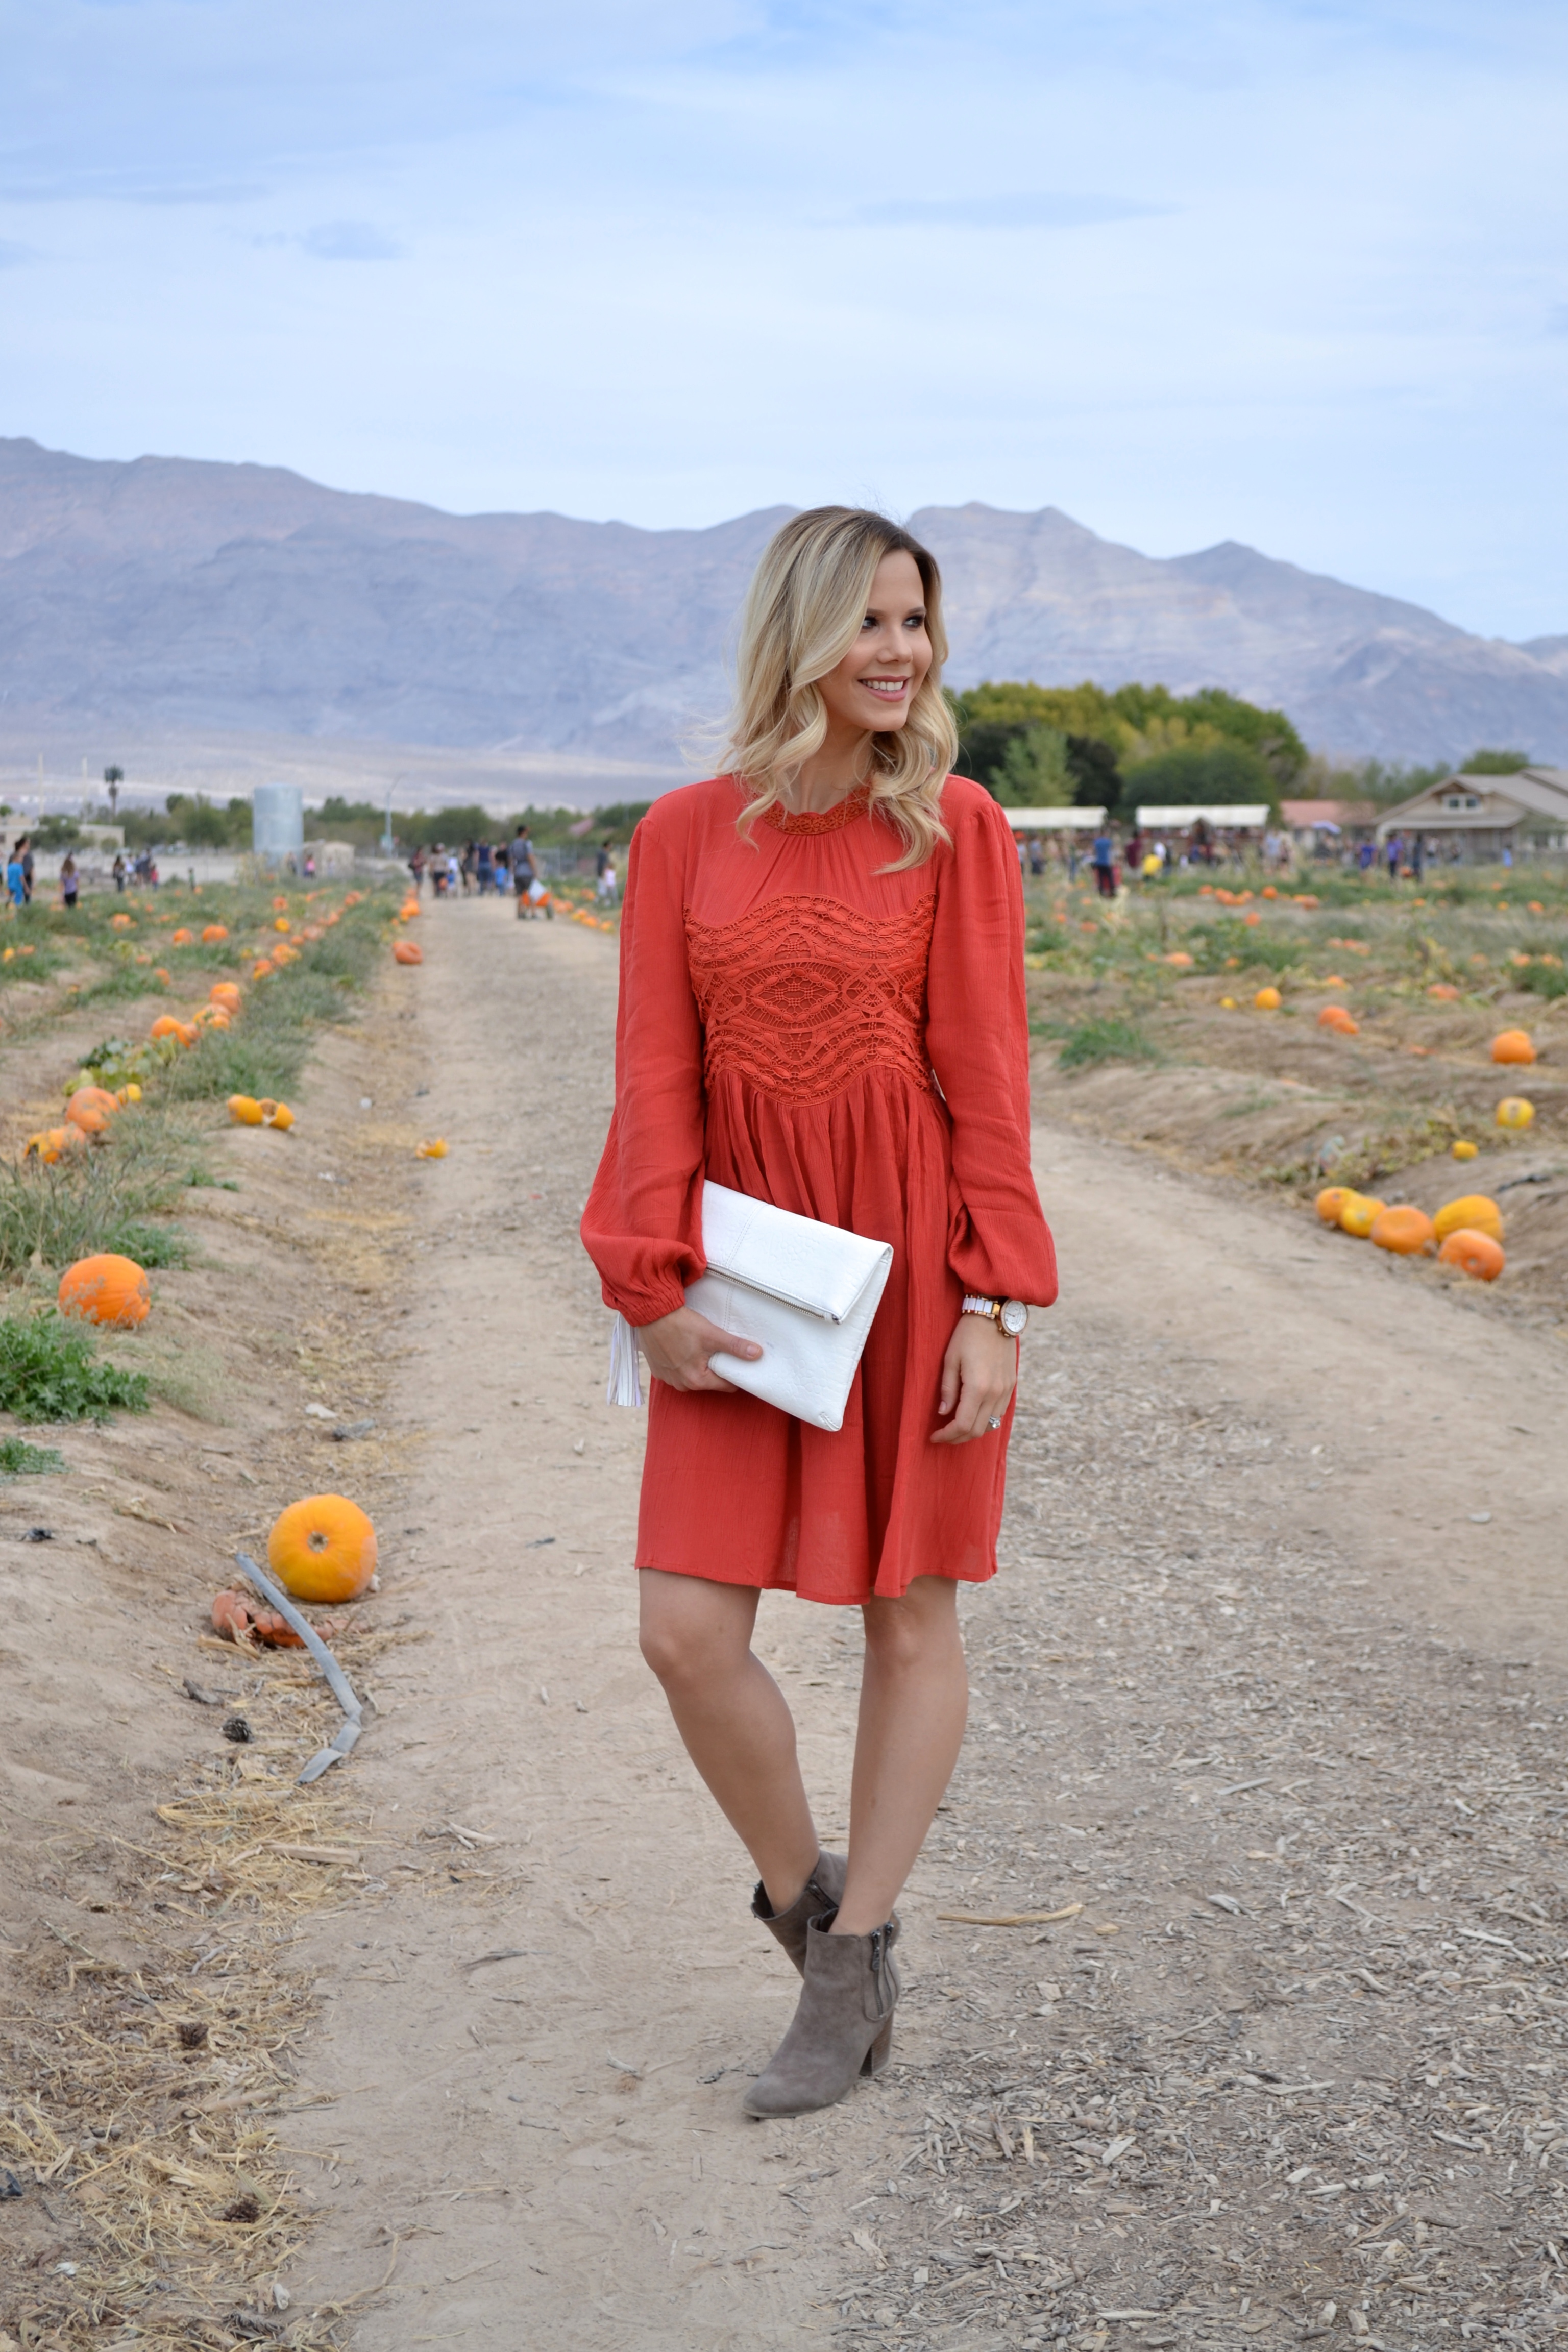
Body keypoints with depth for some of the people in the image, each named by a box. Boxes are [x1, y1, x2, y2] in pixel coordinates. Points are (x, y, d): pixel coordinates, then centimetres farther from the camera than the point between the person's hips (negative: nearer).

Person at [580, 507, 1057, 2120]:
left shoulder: (954, 826, -3)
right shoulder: (684, 834, 4)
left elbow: (984, 1072, -6)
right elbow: (657, 1074, 0)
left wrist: (994, 1304, -11)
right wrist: (653, 1286, -10)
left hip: (911, 1253, -2)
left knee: (906, 1614, 6)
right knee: (686, 1633, -4)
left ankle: (852, 1967, 22)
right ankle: (805, 1898, 23)